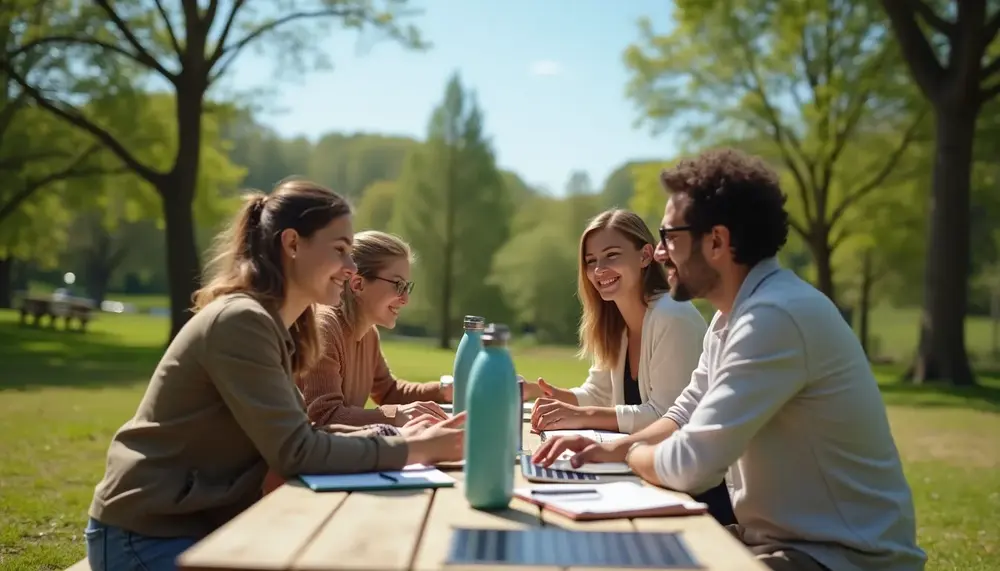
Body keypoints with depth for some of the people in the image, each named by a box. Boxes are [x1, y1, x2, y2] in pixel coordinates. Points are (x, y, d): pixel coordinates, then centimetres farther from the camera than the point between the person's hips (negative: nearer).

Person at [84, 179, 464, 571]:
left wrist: (394, 435, -4)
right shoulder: (240, 321, -21)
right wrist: (416, 450, -19)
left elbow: (298, 434, 7)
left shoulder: (273, 324, 9)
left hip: (203, 525, 9)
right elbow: (294, 453, -24)